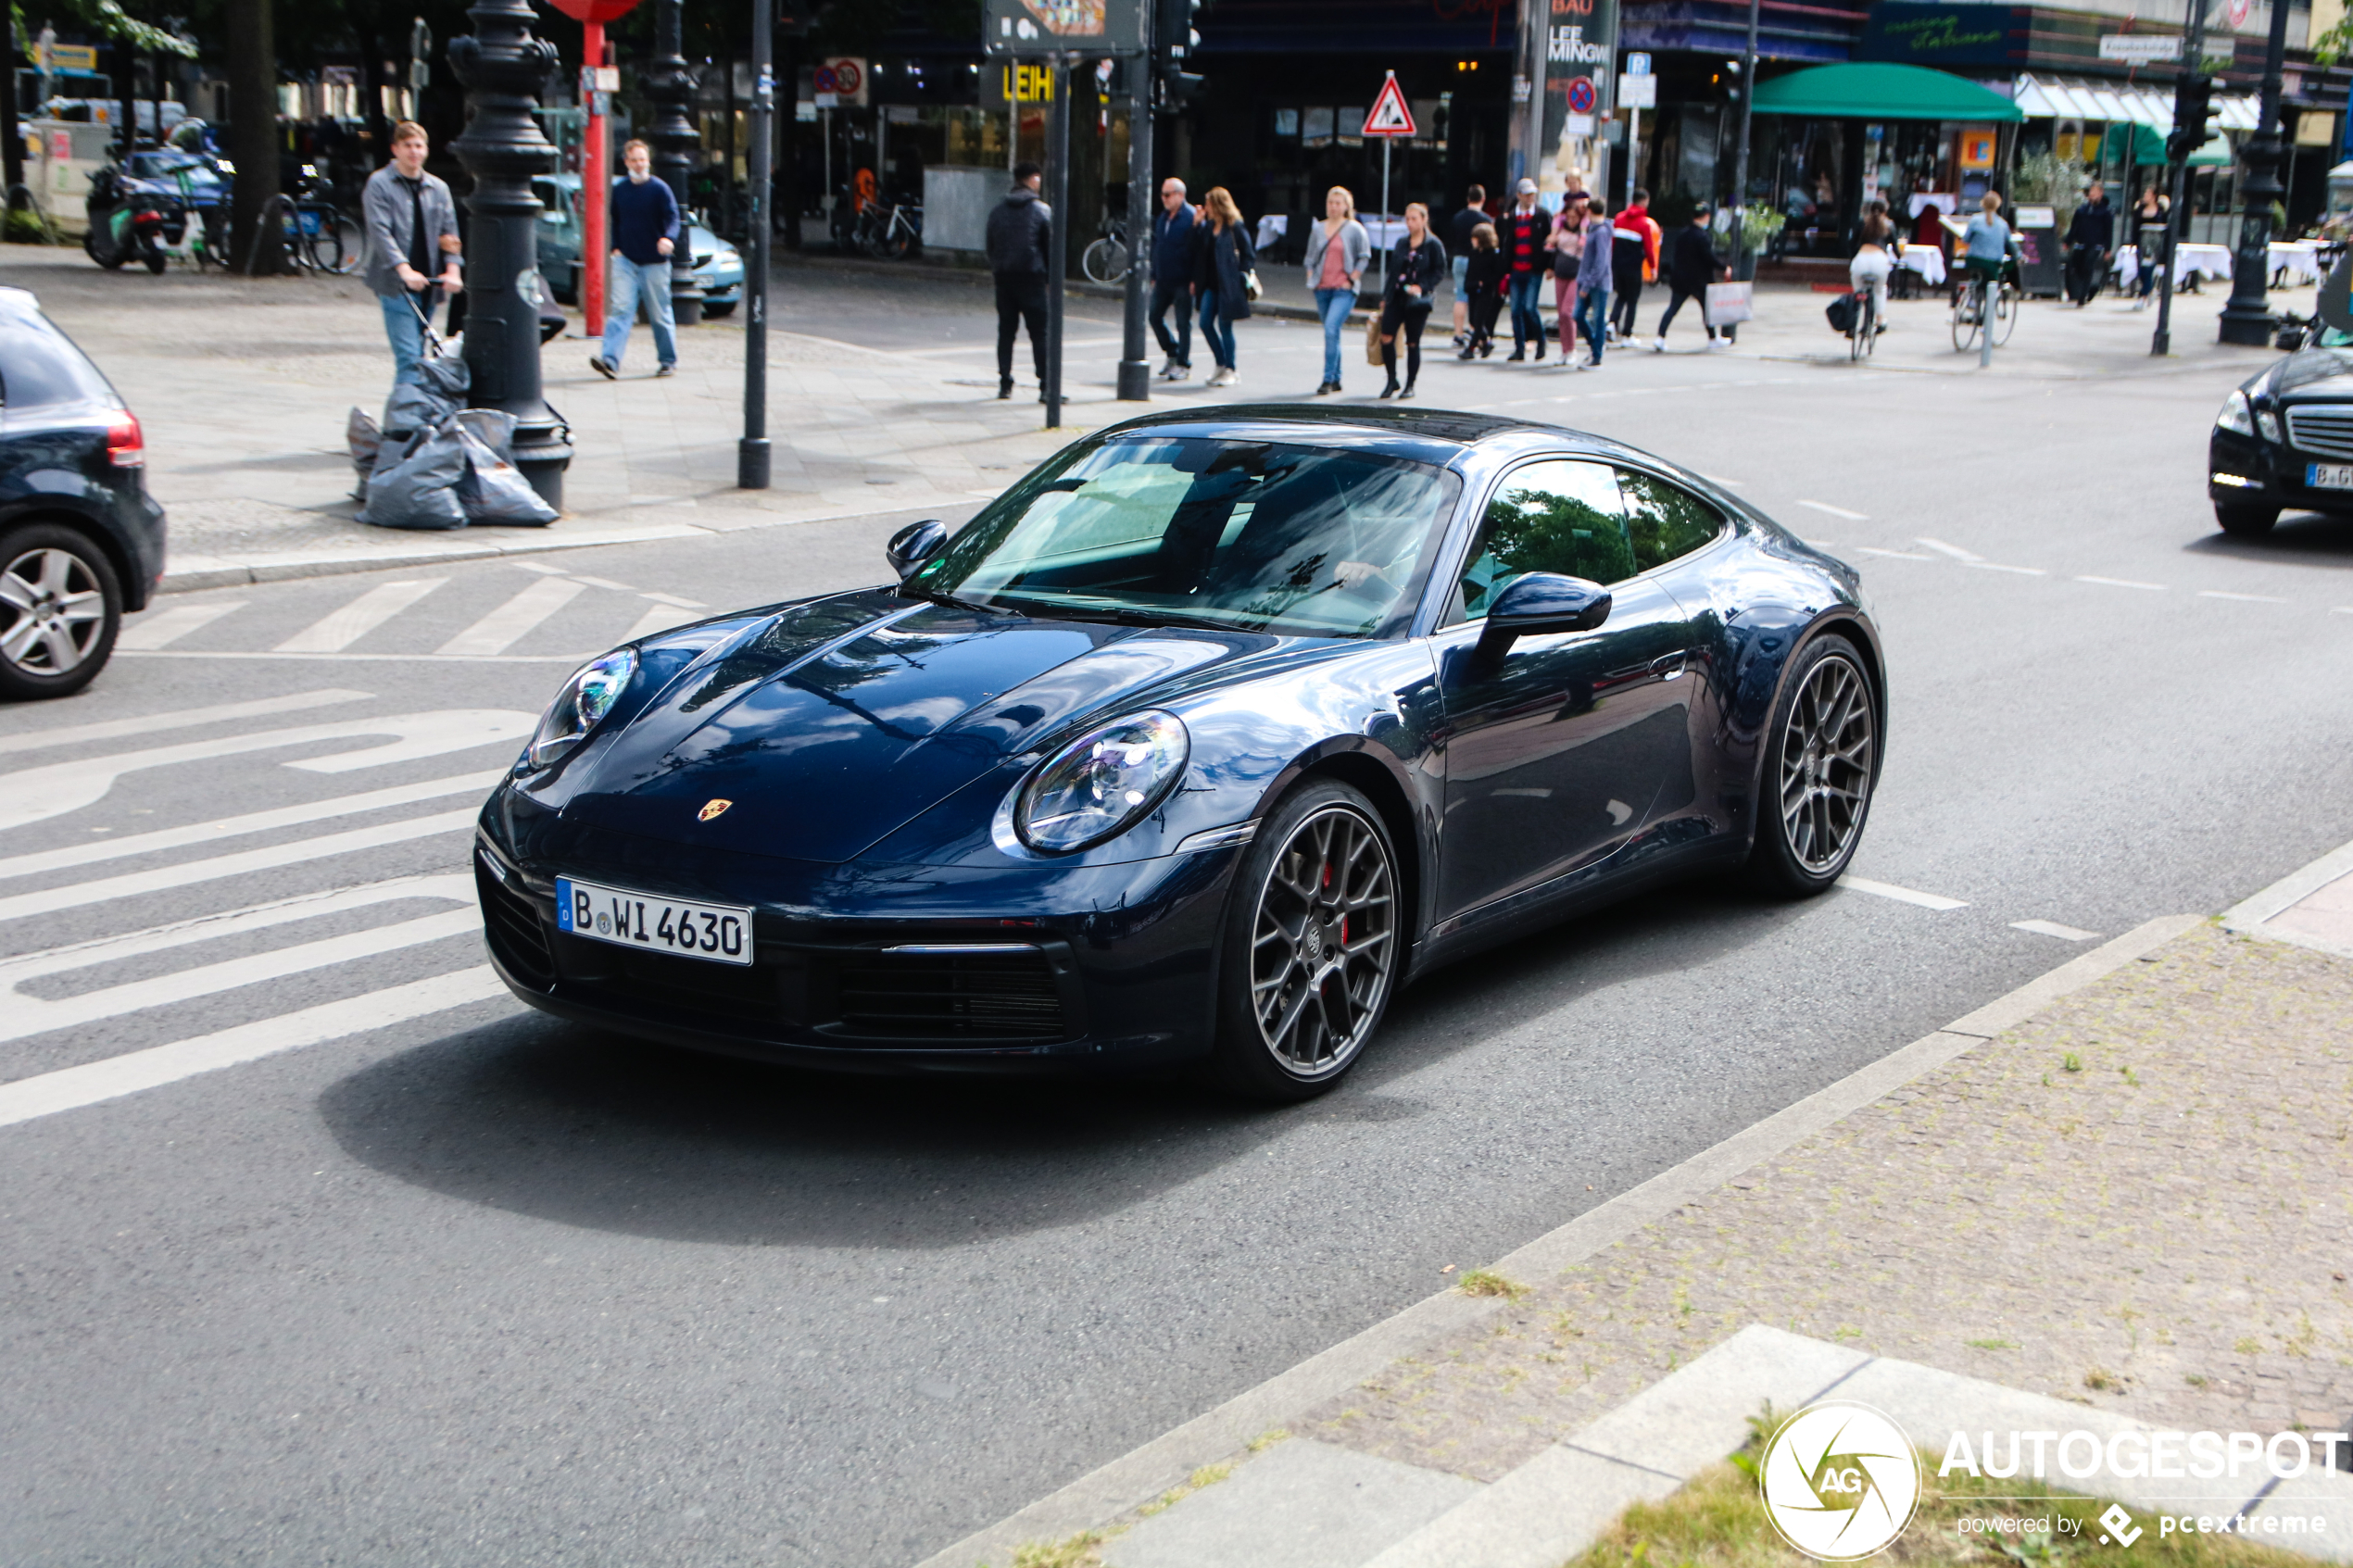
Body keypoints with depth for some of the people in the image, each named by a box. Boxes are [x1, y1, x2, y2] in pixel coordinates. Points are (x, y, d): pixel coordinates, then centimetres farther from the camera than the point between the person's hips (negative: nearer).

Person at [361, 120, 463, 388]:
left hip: (427, 284, 5)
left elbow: (449, 233, 11)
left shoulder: (438, 188, 14)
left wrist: (452, 270, -7)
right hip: (395, 285, -5)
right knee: (408, 357, -14)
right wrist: (404, 269, -24)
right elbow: (380, 231, -12)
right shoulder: (379, 184, -1)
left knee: (418, 354, 10)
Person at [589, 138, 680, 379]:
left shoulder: (659, 189, -4)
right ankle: (609, 360, -19)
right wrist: (616, 247, 9)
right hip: (625, 260, 3)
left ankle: (668, 361, 18)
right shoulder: (618, 189, 8)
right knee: (620, 309, -10)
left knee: (660, 314, 5)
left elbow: (672, 219, -12)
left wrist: (668, 239, -32)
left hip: (654, 262, -3)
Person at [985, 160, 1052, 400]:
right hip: (1031, 277, -4)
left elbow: (990, 245, 10)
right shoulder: (1042, 210, -4)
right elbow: (1050, 245, -3)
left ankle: (1005, 384, 9)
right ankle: (1046, 387, -8)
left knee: (1006, 331, 10)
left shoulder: (997, 211, 8)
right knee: (1040, 334, -3)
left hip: (1004, 278, 4)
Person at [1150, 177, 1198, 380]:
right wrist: (1154, 275, 17)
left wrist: (1195, 280, -19)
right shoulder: (1162, 217, 12)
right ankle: (1172, 353, 25)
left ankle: (1183, 364, 9)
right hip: (1163, 280, 8)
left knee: (1183, 323, 0)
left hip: (1182, 281, -8)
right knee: (1155, 316, 9)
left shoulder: (1192, 217, -12)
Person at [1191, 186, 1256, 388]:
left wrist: (1241, 278, -11)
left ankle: (1230, 370, 11)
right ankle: (1221, 365, 17)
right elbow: (1198, 253, 10)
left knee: (1224, 326, -1)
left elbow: (1249, 256, -5)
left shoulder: (1235, 228, -7)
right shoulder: (1207, 226, 10)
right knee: (1206, 324, 1)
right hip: (1210, 284, 6)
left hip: (1228, 286, -6)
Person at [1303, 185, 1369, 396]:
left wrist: (1351, 280, -7)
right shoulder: (1318, 230, 11)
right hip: (1322, 289, 5)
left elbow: (1364, 257, -1)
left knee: (1331, 329, -19)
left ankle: (1328, 379, -19)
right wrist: (1311, 279, 6)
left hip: (1344, 289, -5)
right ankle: (1336, 380, 18)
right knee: (1331, 333, 10)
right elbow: (1310, 258, 19)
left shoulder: (1355, 230, -2)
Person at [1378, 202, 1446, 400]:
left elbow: (1440, 271, -4)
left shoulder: (1433, 244, -2)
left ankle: (1410, 385, 12)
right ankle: (1392, 381, 5)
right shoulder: (1402, 243, 13)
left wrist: (1422, 287, -16)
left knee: (1413, 342, 1)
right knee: (1386, 337, -9)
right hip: (1397, 297, 4)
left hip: (1418, 300, -4)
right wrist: (1385, 296, 14)